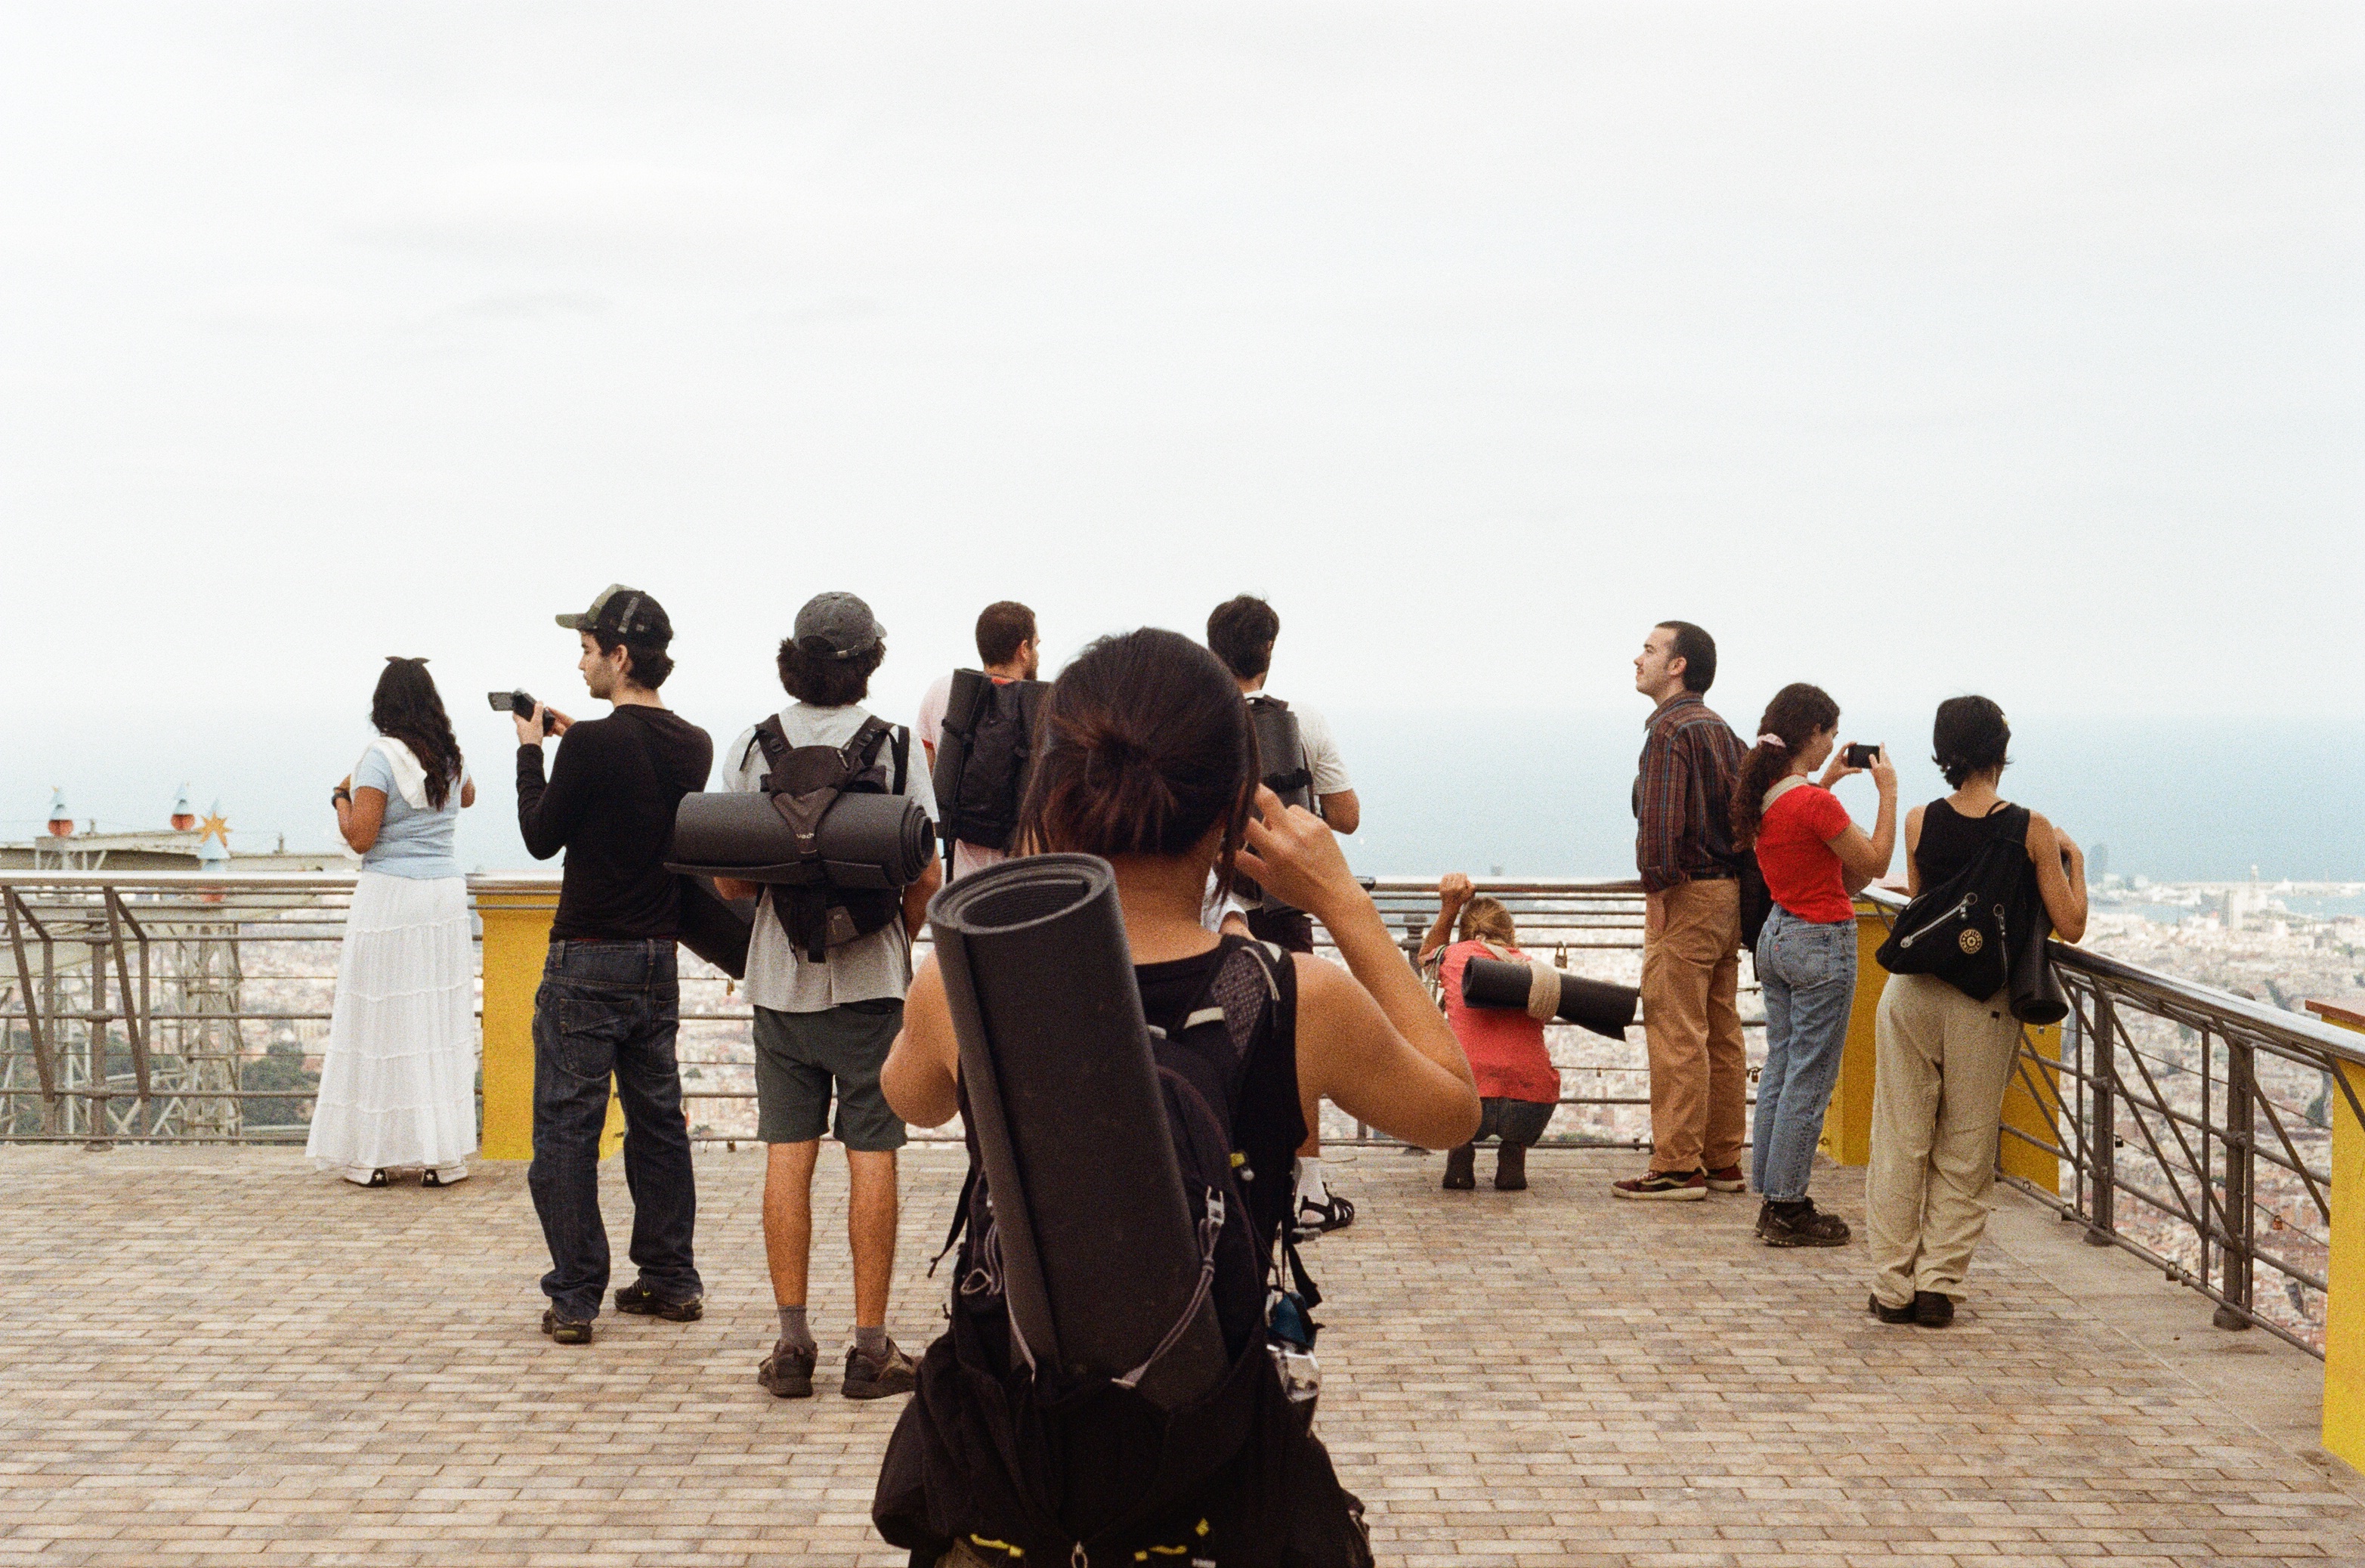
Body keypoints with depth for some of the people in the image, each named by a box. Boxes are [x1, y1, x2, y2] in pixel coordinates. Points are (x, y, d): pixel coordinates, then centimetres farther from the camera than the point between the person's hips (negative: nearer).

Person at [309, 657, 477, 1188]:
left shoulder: (381, 757, -12)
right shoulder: (451, 755, 7)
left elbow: (360, 839, -15)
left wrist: (341, 797, 2)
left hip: (390, 896, -5)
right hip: (446, 892, 5)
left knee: (382, 1023, 1)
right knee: (442, 1021, 8)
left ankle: (372, 1156, 4)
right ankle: (443, 1156, 8)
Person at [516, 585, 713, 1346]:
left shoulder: (592, 745, -18)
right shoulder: (694, 746, 3)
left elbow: (542, 837, -6)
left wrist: (531, 750, 6)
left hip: (588, 961, -7)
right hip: (659, 956, 7)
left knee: (567, 1127, 0)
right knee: (658, 1118, 15)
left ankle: (574, 1298, 0)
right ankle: (670, 1280, 20)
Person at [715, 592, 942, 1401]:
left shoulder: (751, 748, -1)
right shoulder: (892, 745, -7)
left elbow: (729, 882, 2)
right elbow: (927, 877, -7)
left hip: (781, 980, 2)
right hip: (871, 980, -2)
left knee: (787, 1155, 6)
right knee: (871, 1156, 2)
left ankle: (792, 1342, 7)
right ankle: (870, 1346, 4)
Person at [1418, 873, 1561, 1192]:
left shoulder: (1454, 957, 15)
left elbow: (1427, 954, 40)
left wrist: (1449, 907, 45)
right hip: (1531, 1110, 1)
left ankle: (1459, 1149, 13)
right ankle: (1513, 1155, 15)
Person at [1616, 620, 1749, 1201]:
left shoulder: (1670, 729, -11)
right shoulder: (1720, 729, 16)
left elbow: (1661, 820, -20)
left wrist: (1656, 888, -15)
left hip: (1686, 894, -9)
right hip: (1729, 892, 9)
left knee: (1677, 1035, -7)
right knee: (1723, 1034, 11)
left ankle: (1677, 1167, -6)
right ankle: (1723, 1163, 16)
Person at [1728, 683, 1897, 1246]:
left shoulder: (1762, 795, 3)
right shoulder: (1815, 804, -22)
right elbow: (1875, 863, -11)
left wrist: (1824, 782, 23)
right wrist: (1887, 791, -6)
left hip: (1777, 935, 9)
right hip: (1821, 944, -9)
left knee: (1780, 1069, 14)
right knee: (1810, 1079, -1)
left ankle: (1774, 1199, 19)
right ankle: (1788, 1210, 3)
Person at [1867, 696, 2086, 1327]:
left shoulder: (1920, 823, -3)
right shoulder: (2032, 830, -8)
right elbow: (2070, 926, -5)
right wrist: (2073, 859, 10)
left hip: (1914, 991, 1)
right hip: (1985, 1004, -1)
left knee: (1901, 1141, 9)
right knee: (1965, 1151, 11)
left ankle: (1893, 1287, 12)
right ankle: (1938, 1284, 9)